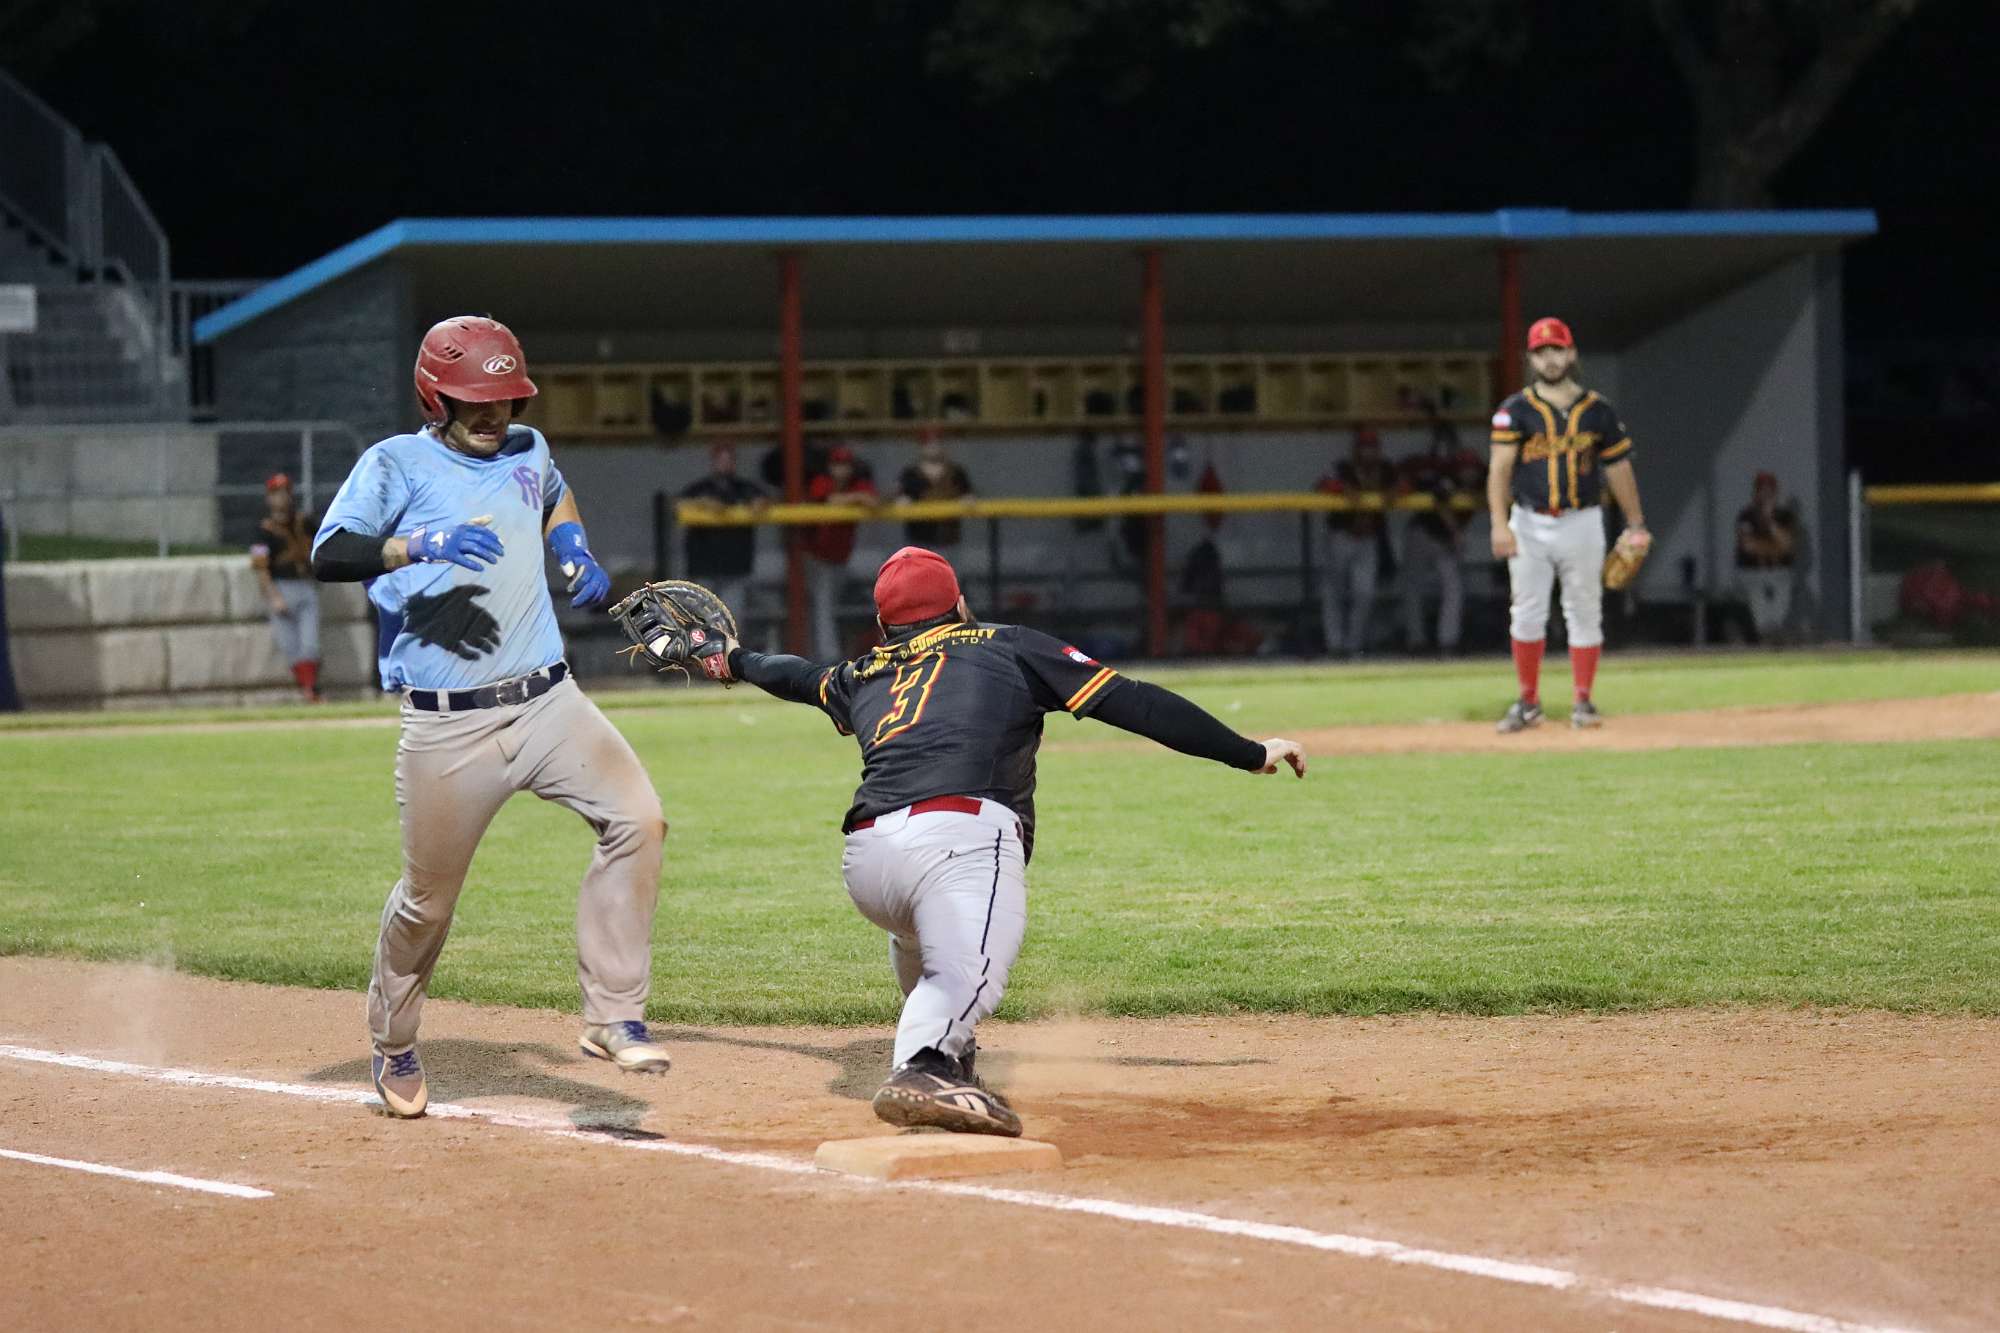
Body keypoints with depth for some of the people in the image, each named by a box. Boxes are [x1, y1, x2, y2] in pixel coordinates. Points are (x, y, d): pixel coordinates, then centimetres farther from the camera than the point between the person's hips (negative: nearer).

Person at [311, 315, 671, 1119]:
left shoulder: (528, 452, 14)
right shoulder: (397, 465, -2)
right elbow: (328, 557, -14)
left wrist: (575, 551, 18)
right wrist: (419, 546, -29)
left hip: (548, 702, 4)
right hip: (448, 727, -4)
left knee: (636, 818, -17)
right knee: (428, 898, 4)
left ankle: (612, 1017, -10)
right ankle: (393, 1050, 30)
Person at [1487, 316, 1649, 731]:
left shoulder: (1598, 410, 5)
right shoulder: (1516, 411, -1)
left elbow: (1618, 468, 10)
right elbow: (1500, 467, -8)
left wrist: (1636, 524, 6)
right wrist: (1499, 523, -19)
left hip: (1582, 524, 1)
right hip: (1529, 525, -1)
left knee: (1585, 614, 2)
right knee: (1527, 615, 0)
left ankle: (1583, 703, 9)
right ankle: (1528, 704, 9)